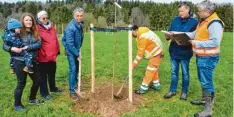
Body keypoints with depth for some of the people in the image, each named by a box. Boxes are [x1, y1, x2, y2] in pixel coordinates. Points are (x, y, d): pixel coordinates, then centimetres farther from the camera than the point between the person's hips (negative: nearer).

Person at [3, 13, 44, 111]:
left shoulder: (34, 33, 6)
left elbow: (39, 44, -8)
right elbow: (5, 45, -6)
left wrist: (28, 47, -21)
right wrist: (12, 48, -25)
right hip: (20, 62, -5)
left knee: (37, 81, 13)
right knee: (21, 83, 2)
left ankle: (32, 99, 35)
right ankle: (17, 105, 22)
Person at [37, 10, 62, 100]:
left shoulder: (51, 27, 11)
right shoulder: (37, 29, -11)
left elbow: (55, 39, 16)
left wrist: (57, 50, 16)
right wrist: (41, 54, -17)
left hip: (52, 55, 7)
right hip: (43, 57, -7)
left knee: (52, 73, 21)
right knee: (43, 75, 5)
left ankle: (53, 88, 39)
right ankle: (44, 92, 17)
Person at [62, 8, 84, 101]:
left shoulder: (80, 24, -3)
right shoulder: (70, 28, -27)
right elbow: (70, 44, -26)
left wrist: (78, 52, 11)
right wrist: (77, 54, -20)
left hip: (76, 49, 8)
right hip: (70, 50, -8)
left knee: (77, 68, 18)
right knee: (73, 69, -11)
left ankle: (75, 84, 38)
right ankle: (72, 91, -4)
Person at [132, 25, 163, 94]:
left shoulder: (142, 37, -29)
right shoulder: (142, 31, 2)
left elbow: (140, 53, -26)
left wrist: (134, 64, -21)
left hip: (156, 54, -10)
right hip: (156, 52, 10)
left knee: (150, 71, -4)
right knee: (154, 69, 20)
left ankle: (143, 88, 3)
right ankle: (156, 85, 32)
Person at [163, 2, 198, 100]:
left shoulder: (194, 21, -8)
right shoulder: (175, 20, 5)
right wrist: (168, 36, -13)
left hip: (185, 52, -4)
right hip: (174, 50, 4)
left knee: (185, 73, 11)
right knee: (174, 71, 14)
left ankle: (184, 91, 28)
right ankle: (172, 90, 28)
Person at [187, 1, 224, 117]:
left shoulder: (214, 23, -20)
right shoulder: (203, 21, 11)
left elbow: (215, 42, -26)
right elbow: (195, 34, 13)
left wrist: (197, 43, -22)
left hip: (208, 58, -10)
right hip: (201, 56, 10)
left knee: (207, 82, -4)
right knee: (203, 80, 21)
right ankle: (204, 99, 39)